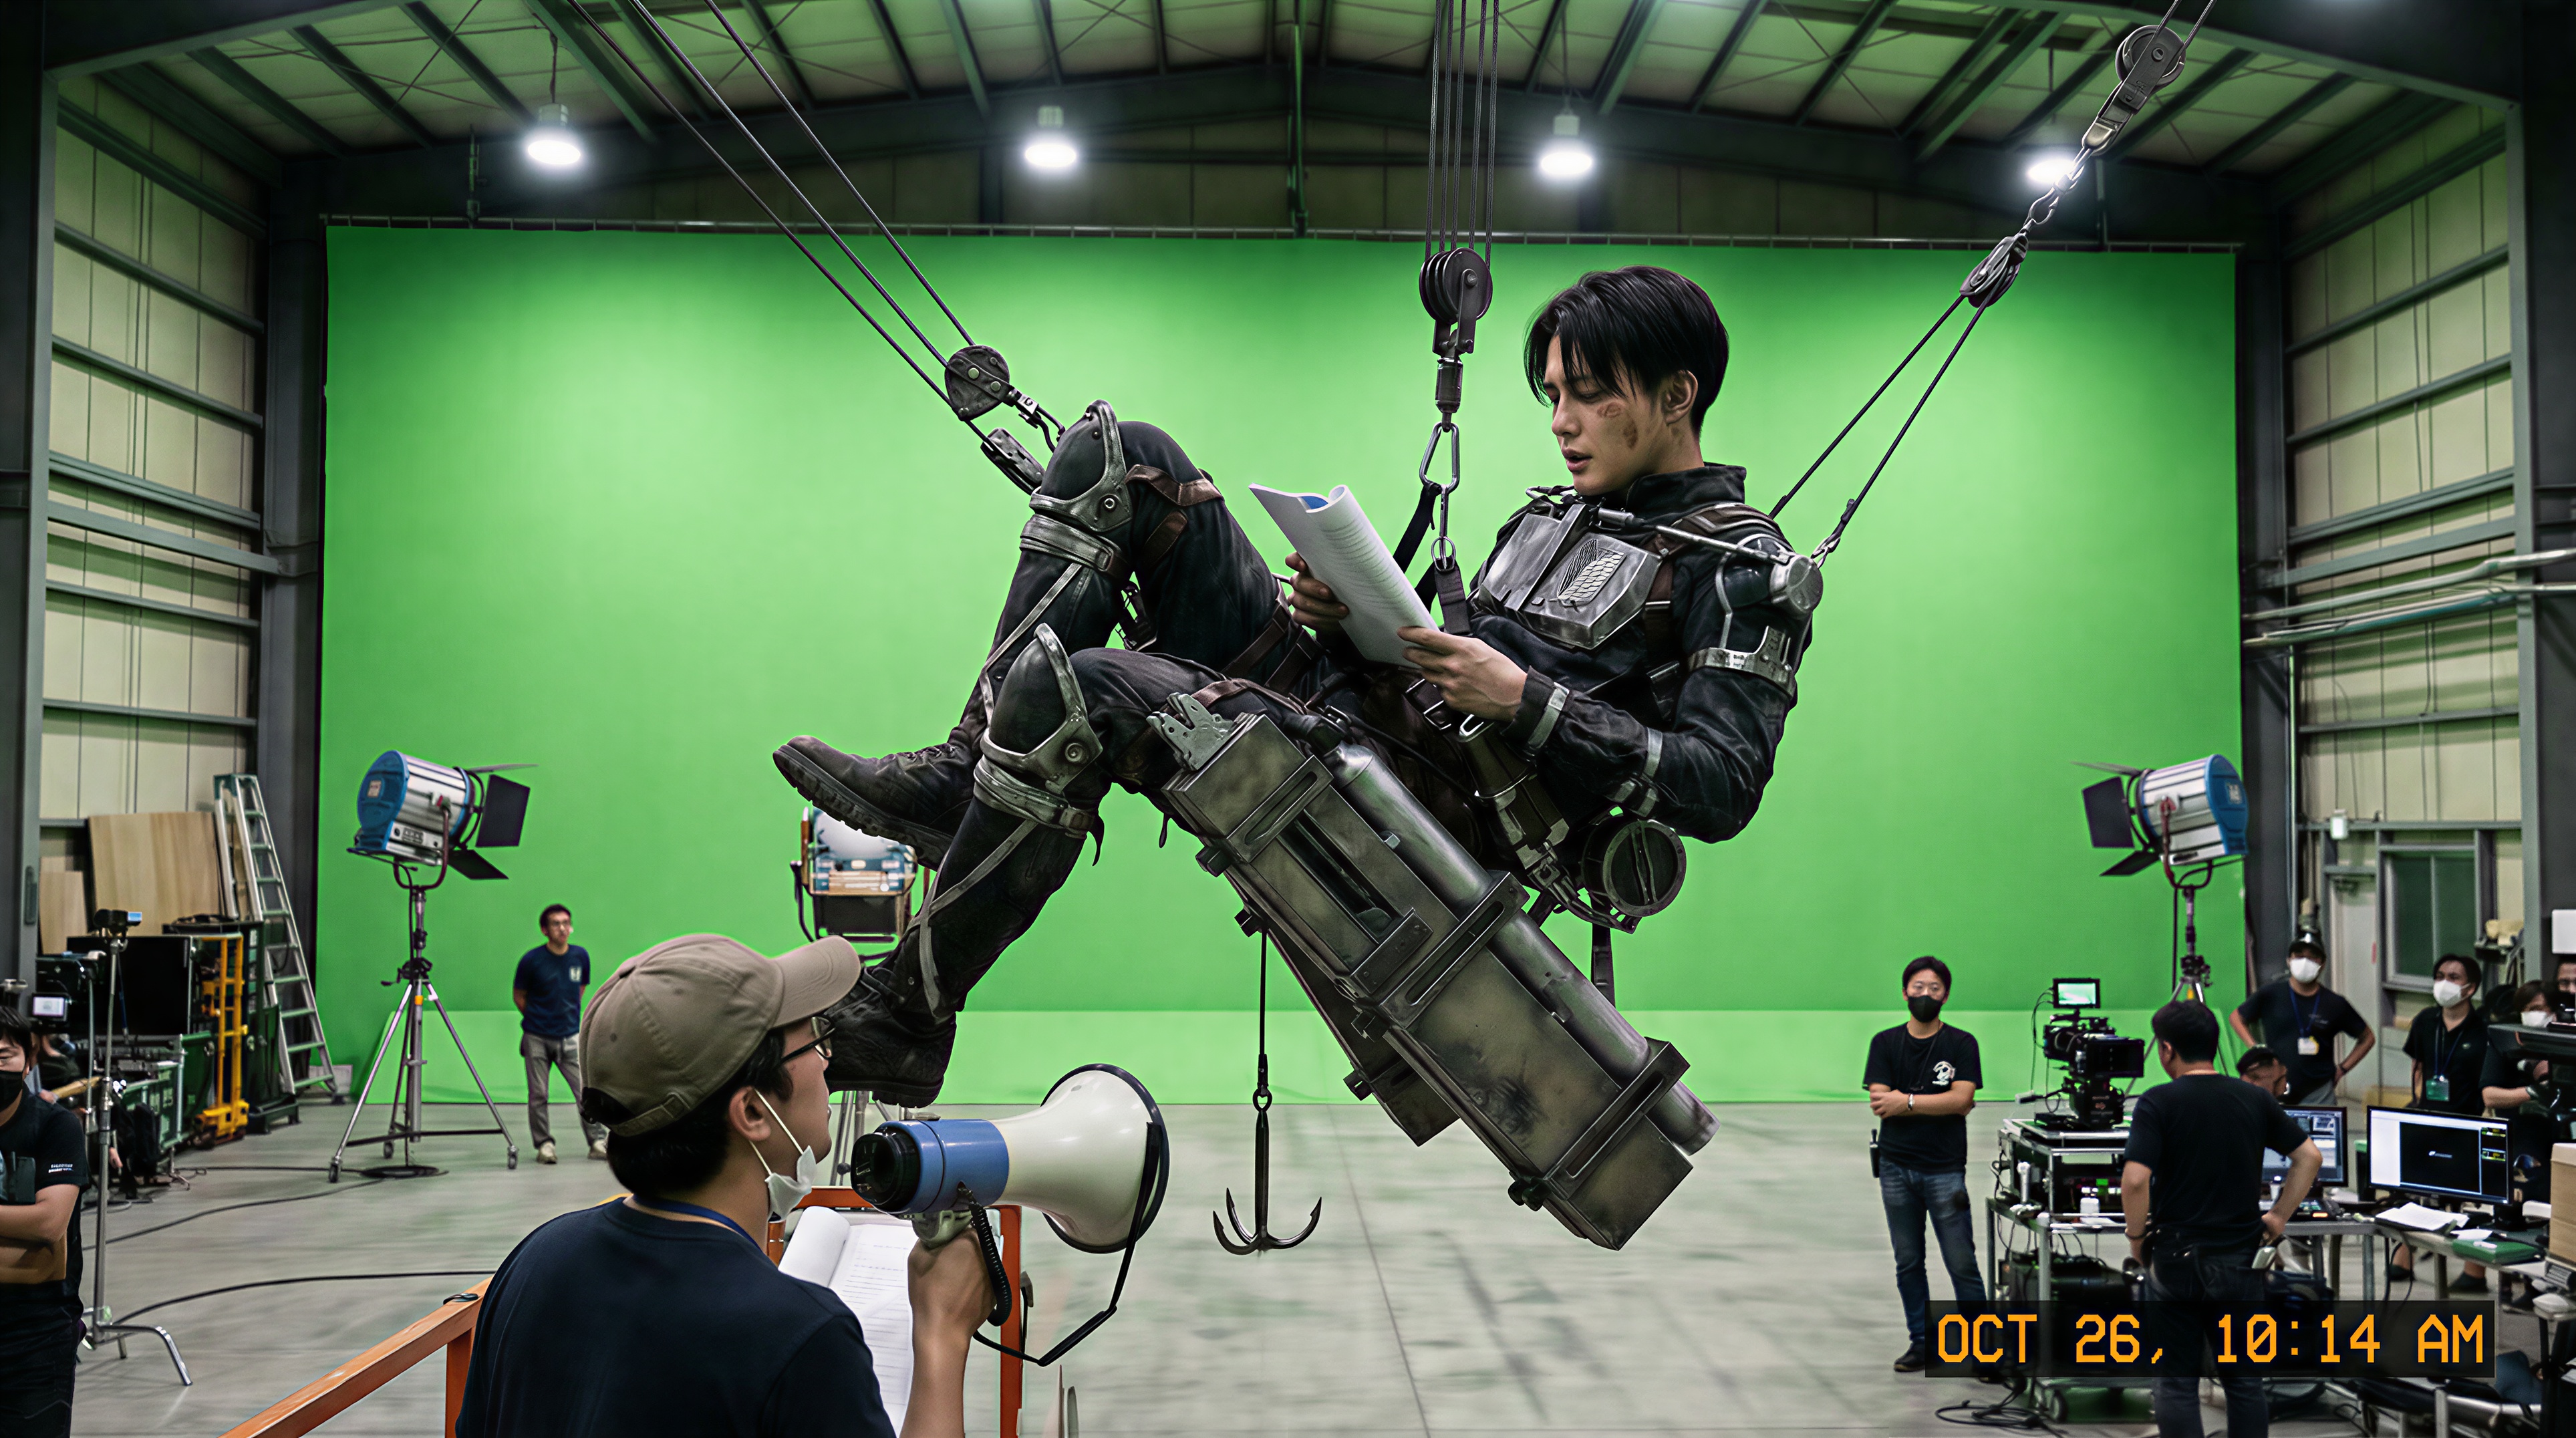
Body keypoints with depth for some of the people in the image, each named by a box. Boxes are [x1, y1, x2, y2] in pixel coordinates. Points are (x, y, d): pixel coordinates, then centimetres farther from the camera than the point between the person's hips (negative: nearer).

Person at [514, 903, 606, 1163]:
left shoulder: (581, 956, 1)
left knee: (586, 1090, -4)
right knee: (538, 1095, 3)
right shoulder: (532, 960, -9)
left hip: (571, 1036, 2)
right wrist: (536, 1018, 8)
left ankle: (598, 1141, 3)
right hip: (537, 1038, -2)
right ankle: (544, 1144, 17)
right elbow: (518, 996, 5)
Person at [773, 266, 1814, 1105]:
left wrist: (1525, 703, -16)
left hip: (1442, 803, -9)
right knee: (1115, 457, 2)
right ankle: (965, 778, -7)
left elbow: (1721, 787, -11)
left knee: (1073, 688, -30)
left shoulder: (1740, 565, 0)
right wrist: (1346, 619, 4)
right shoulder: (1553, 517, 24)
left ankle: (902, 1019, -16)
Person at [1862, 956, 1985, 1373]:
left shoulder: (1961, 1044, 1)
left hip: (1945, 1170, -3)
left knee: (1962, 1264, -4)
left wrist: (1906, 1100, -12)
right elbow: (1879, 1102, -4)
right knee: (1908, 1262, 9)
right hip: (1896, 1167, 3)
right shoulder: (1885, 1043, 7)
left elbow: (1961, 1099, -11)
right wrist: (1938, 1103, -10)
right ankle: (1921, 1343, 19)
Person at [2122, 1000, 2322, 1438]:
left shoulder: (2157, 1102, -12)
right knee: (2244, 1379, 13)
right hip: (2241, 1258, 4)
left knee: (2176, 1383, 4)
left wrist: (2137, 1238, -6)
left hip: (2175, 1258, -4)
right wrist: (2279, 1217, 11)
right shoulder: (2255, 1099, 3)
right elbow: (2310, 1157, 7)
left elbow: (2135, 1179, -21)